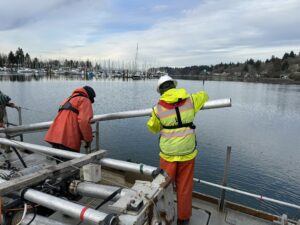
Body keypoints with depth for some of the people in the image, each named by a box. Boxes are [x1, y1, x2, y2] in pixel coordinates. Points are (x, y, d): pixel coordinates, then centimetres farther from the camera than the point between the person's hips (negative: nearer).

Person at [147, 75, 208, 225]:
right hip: (187, 153, 1)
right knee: (184, 187, 16)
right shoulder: (190, 101, -4)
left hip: (168, 154, -1)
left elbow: (153, 129, 9)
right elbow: (204, 96, 18)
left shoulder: (158, 108, -8)